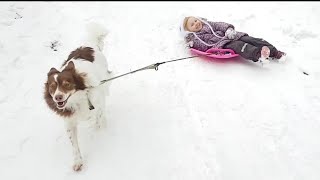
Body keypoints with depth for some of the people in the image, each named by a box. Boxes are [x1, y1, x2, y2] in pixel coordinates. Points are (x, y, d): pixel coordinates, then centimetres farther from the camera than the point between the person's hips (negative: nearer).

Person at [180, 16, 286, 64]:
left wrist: (228, 28, -2)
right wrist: (192, 44, -17)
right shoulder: (194, 37, 14)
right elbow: (204, 47, -1)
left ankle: (275, 52, -19)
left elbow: (220, 25, 15)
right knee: (238, 45, -33)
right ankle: (258, 55, -58)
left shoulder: (208, 24, 28)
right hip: (221, 44, -6)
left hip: (230, 36, 6)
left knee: (248, 39, -15)